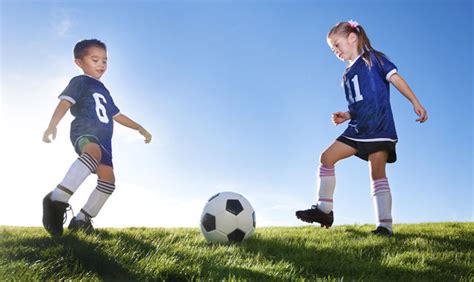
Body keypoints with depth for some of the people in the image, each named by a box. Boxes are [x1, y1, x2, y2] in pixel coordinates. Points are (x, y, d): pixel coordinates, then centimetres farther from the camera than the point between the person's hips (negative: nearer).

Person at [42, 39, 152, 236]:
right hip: (84, 131, -9)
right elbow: (65, 102, -10)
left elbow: (117, 115, 41)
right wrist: (52, 125, -28)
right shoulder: (80, 82, 8)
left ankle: (82, 219, 5)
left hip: (102, 139, 9)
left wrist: (140, 128, 40)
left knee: (108, 180, -2)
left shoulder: (104, 91, 33)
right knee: (93, 153, -41)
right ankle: (57, 199, -48)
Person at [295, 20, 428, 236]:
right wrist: (346, 116, 7)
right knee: (327, 158, -2)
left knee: (377, 173, -11)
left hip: (380, 127, -7)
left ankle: (385, 225, -7)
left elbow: (395, 78, -6)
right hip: (357, 129, 7)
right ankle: (324, 210, 3)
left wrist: (415, 102, -15)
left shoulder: (373, 58, 4)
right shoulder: (347, 75, 22)